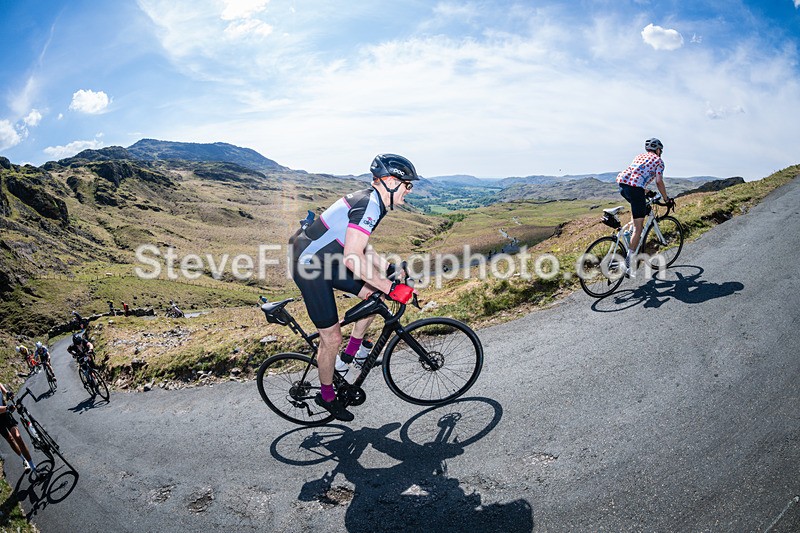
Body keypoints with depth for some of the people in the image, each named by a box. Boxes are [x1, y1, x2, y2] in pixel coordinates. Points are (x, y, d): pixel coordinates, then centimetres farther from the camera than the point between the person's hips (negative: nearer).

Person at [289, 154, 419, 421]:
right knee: (332, 337, -1)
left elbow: (361, 247, 19)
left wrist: (391, 268, 15)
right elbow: (353, 258, -32)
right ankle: (327, 397, 21)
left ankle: (351, 353, 20)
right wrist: (391, 288, -29)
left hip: (326, 259, 9)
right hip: (310, 266, -9)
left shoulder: (369, 200, 8)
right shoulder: (369, 205, -23)